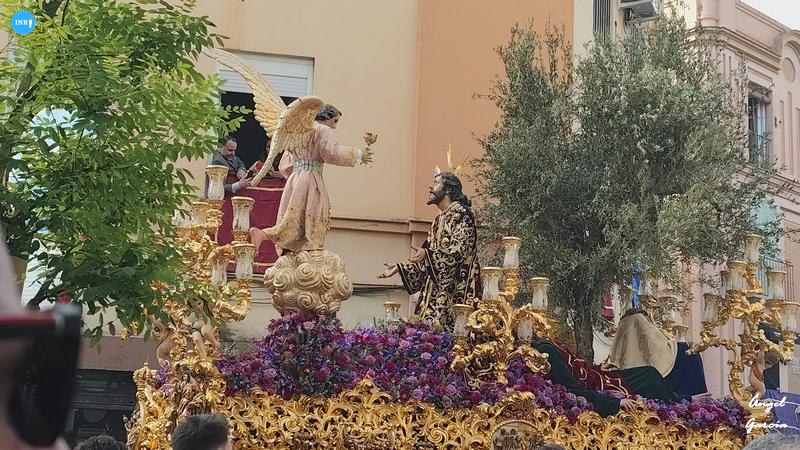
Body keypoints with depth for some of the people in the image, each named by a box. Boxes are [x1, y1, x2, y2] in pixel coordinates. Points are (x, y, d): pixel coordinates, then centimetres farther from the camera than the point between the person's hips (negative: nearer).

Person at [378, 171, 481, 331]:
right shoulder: (439, 219, 21)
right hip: (435, 289, 8)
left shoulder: (461, 214, -5)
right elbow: (425, 261, 24)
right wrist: (399, 268, 18)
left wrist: (427, 254, -28)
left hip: (455, 290, -8)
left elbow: (460, 251, -18)